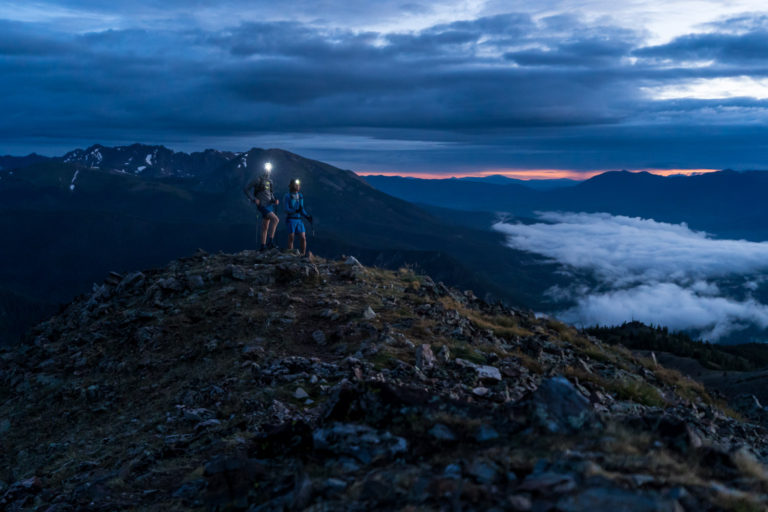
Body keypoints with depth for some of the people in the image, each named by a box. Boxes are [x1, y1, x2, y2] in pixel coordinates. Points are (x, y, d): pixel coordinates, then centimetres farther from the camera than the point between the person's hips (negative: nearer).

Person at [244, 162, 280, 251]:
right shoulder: (257, 180, -8)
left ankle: (263, 246, 18)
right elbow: (246, 189, -7)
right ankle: (270, 242, -23)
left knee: (265, 227, 11)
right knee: (275, 219, -24)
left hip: (269, 205, 8)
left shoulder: (269, 181, 14)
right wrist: (254, 199, -16)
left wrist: (275, 200, 4)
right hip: (262, 205, -8)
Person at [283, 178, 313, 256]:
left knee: (303, 238, -5)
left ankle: (303, 255, 6)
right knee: (291, 239, -6)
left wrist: (307, 216, -3)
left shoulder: (300, 196, 10)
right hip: (291, 220, -5)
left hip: (299, 220, 5)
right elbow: (287, 210, -13)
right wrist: (296, 211, -30)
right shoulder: (287, 196, -7)